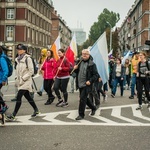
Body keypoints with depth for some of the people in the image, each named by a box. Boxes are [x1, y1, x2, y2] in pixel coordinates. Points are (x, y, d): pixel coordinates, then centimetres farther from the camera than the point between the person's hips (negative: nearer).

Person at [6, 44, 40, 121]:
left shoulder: (27, 58, -11)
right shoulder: (18, 59, 12)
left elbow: (31, 71, -14)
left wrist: (23, 78, -16)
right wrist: (17, 80, 11)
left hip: (26, 81, -8)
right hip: (20, 81, 8)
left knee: (19, 97, -13)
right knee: (28, 97, 14)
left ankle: (13, 115, -12)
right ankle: (36, 110, 28)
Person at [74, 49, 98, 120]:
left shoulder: (92, 64, -10)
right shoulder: (80, 62, 9)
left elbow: (96, 75, -11)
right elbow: (77, 72, 20)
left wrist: (90, 81, -22)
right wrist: (75, 69, -1)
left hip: (86, 85, -7)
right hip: (80, 84, 7)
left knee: (82, 99, -9)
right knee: (85, 98, 18)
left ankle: (81, 114, 3)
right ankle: (93, 108, 40)